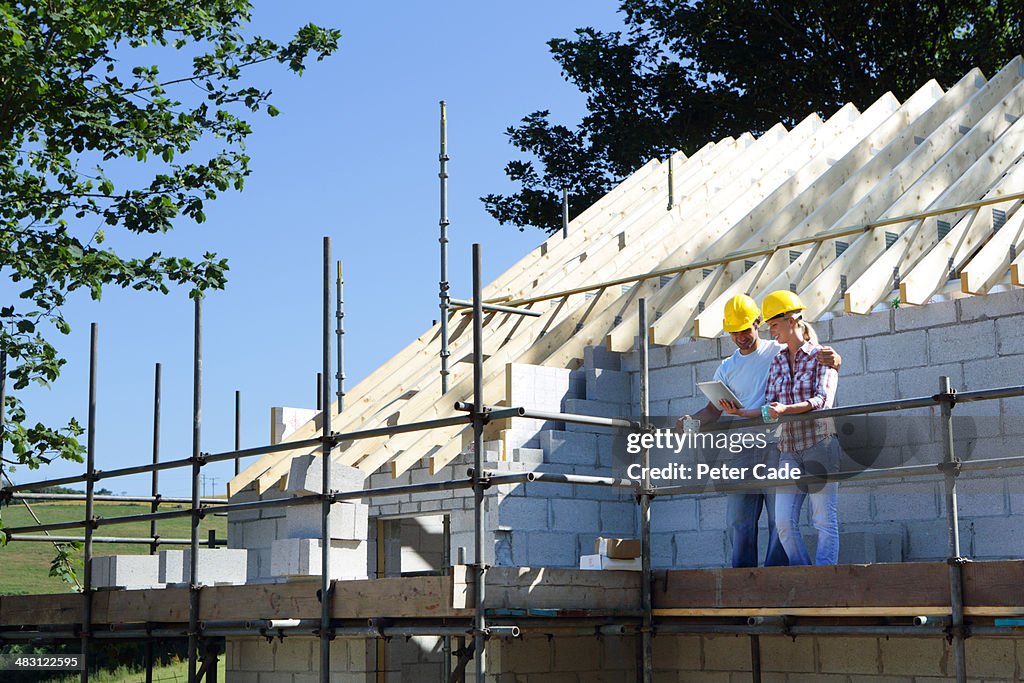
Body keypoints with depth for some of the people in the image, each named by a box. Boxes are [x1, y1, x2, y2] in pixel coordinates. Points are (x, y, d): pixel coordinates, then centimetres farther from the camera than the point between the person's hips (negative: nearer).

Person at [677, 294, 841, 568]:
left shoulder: (780, 352, 5)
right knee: (740, 521, 3)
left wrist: (833, 359, -23)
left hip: (776, 445, -4)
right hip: (742, 450, 4)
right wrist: (690, 420, -6)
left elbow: (815, 357, 2)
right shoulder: (727, 368, 17)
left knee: (780, 518, -5)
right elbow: (713, 410, 14)